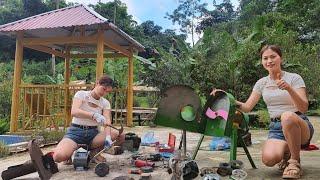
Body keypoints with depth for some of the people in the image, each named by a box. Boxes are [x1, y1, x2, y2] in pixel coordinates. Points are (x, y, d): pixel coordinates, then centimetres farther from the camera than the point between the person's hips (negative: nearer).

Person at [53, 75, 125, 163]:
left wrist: (108, 137, -30)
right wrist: (94, 115, -37)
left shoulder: (105, 103, 7)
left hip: (93, 133, 4)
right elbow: (74, 112, -22)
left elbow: (107, 121, -9)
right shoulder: (81, 94, -3)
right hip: (76, 131, -3)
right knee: (58, 156, -32)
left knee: (120, 136, -22)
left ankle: (95, 151, 0)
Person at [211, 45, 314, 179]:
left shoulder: (294, 78, -2)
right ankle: (287, 152, 11)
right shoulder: (262, 83, 8)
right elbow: (247, 107, 3)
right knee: (268, 158, -28)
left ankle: (295, 161, -15)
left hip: (299, 125, -2)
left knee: (287, 115, -39)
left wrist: (289, 88, -29)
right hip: (275, 128, 3)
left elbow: (304, 108, -13)